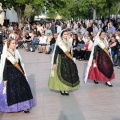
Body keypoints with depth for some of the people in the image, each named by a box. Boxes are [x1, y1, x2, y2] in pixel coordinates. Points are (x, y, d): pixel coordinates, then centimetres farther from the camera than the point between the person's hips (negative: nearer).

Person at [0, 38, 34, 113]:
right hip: (10, 75, -5)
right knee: (12, 92, 3)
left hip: (19, 74, 5)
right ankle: (12, 107, 20)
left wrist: (23, 73, 14)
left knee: (23, 90, 4)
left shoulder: (16, 52, 6)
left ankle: (24, 106, 12)